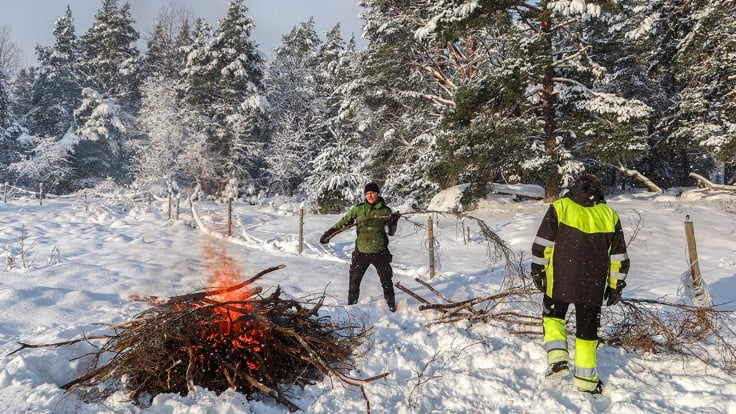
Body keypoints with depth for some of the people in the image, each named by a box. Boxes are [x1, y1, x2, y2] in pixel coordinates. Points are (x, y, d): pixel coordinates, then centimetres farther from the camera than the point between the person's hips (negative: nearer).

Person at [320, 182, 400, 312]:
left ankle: (392, 306, 26)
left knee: (386, 280, 8)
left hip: (379, 252, -1)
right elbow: (344, 221, 6)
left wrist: (393, 222, -18)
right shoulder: (358, 208, 0)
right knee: (354, 280, 9)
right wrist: (329, 233, 1)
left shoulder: (385, 210, -1)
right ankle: (351, 305, 27)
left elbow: (391, 232, 2)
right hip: (361, 251, 1)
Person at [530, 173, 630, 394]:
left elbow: (542, 243, -4)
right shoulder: (610, 215, 7)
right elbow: (618, 256, 11)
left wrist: (538, 270, 5)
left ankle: (557, 357, 3)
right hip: (593, 286, 2)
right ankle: (586, 378, 18)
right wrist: (616, 285, 18)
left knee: (553, 315, 20)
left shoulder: (560, 208, -2)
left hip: (560, 281, -2)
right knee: (587, 328, 13)